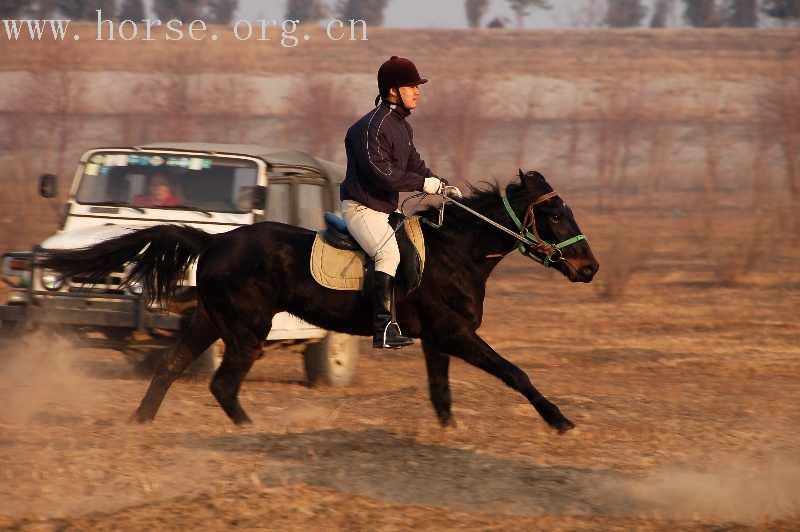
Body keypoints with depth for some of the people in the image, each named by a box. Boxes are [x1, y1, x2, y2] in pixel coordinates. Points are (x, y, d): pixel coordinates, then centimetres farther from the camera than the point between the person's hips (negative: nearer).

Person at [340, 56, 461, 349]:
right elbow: (382, 173, -25)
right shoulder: (372, 127, -18)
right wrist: (424, 184, -22)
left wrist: (443, 185, 2)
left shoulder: (402, 126, 15)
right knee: (390, 251, -30)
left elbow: (414, 165, 18)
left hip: (388, 208, 11)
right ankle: (383, 328, -35)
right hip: (361, 207, -11)